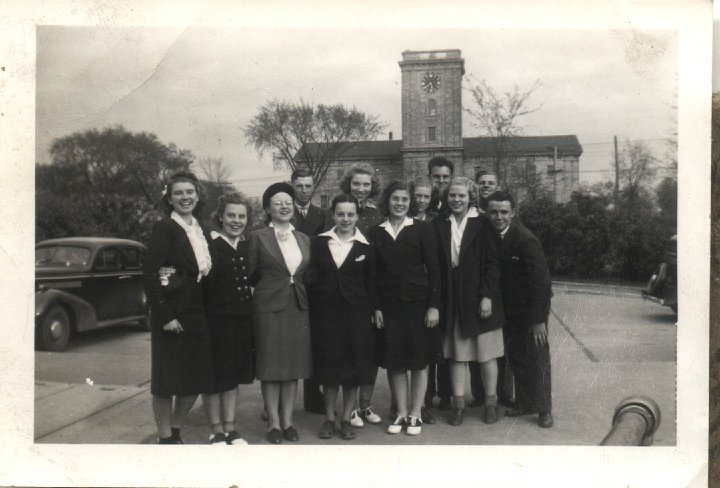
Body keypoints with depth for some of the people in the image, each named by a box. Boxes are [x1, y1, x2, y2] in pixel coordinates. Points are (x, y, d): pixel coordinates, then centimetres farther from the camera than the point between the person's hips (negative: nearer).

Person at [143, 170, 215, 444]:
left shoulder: (202, 232, 12)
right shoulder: (164, 228, -8)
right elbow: (149, 275, -15)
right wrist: (165, 316, -19)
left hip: (198, 314, 7)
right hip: (172, 315, -7)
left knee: (198, 378, 10)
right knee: (167, 379, 3)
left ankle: (176, 431, 28)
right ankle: (165, 437, 18)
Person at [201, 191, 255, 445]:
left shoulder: (247, 246, 10)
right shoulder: (209, 243, -8)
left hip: (242, 317, 6)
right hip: (216, 317, -6)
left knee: (235, 373, 14)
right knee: (214, 375, 5)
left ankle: (230, 427, 25)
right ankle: (216, 430, 17)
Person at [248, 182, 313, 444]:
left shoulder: (304, 239, 12)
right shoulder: (258, 237, -1)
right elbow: (250, 275, 0)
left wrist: (300, 292, 6)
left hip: (298, 307, 4)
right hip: (269, 307, -4)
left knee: (293, 368, 7)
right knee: (271, 367, 1)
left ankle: (288, 420, 16)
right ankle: (274, 422, 10)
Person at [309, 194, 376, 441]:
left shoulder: (365, 247, 1)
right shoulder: (319, 243, 4)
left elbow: (371, 283, 3)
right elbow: (312, 278, 3)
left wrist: (371, 313, -4)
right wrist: (311, 312, -3)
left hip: (355, 312, -1)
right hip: (325, 311, 1)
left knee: (354, 365, 5)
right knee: (328, 364, 7)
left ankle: (346, 418, 18)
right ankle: (329, 418, 20)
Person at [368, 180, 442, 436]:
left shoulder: (421, 229, -1)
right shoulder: (375, 233, 5)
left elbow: (433, 269, -3)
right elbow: (373, 273, 5)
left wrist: (434, 305, -9)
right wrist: (376, 307, -2)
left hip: (418, 302, -2)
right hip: (389, 305, 2)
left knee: (419, 360, 5)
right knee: (394, 361, 6)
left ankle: (416, 413, 17)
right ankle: (401, 412, 19)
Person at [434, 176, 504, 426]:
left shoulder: (483, 224, -3)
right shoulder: (439, 225, 4)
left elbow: (492, 262, -5)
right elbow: (434, 263, 4)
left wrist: (487, 296, -12)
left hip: (479, 297, -2)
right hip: (451, 299, 2)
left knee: (486, 353, 7)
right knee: (456, 353, 8)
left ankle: (491, 402, 20)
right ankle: (458, 403, 17)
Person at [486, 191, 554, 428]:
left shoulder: (526, 239, -21)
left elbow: (539, 280, -21)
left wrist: (538, 319, -22)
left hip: (531, 306, -6)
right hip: (509, 308, 6)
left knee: (537, 357, 1)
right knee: (515, 357, 12)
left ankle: (544, 410, 13)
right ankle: (524, 403, 26)